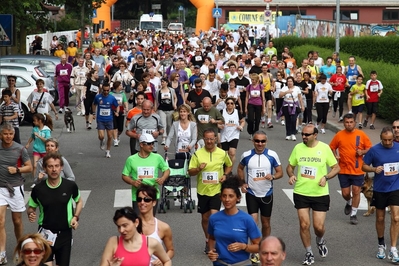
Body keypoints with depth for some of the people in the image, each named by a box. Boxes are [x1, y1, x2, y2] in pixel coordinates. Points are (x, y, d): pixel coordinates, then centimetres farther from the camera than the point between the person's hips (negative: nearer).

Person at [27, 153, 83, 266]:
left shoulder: (70, 186, -7)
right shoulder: (38, 189, -7)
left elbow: (79, 201, 13)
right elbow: (31, 207, 8)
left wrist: (75, 217, -2)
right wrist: (31, 214, -14)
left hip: (65, 234, 0)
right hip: (45, 235, 0)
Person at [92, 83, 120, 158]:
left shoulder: (112, 98, -6)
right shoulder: (98, 97, -5)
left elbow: (117, 106, 7)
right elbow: (94, 104, 14)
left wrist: (117, 112, -12)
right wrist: (94, 113, 5)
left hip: (109, 119, 1)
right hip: (100, 120, -1)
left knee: (110, 137, 5)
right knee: (101, 136, -13)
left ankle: (108, 151, 24)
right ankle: (102, 142, 24)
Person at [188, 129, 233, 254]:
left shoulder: (222, 153, -2)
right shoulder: (197, 153, -5)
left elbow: (229, 165, 17)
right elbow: (190, 172, -3)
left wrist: (225, 175, -2)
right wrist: (198, 169, -23)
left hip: (216, 190, -1)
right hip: (202, 190, 1)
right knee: (205, 218, 13)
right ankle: (208, 240, 33)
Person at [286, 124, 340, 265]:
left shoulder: (324, 148, -7)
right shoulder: (298, 148, -2)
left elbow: (336, 167, 0)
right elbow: (290, 166, 11)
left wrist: (326, 177, -17)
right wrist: (291, 175, -11)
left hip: (320, 194, -2)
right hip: (301, 193, 2)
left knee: (319, 226, -1)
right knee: (304, 225, 2)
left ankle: (320, 241, 35)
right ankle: (309, 253, 21)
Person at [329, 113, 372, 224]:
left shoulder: (361, 135, -2)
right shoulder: (339, 135, 0)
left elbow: (369, 148, 4)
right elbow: (332, 147, 12)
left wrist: (362, 152, -15)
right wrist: (335, 156, -6)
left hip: (358, 170, -1)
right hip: (343, 170, 1)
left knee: (356, 191, -2)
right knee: (345, 193, 5)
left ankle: (353, 214, 12)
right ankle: (349, 203, 40)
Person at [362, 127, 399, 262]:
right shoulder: (374, 150, -7)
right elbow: (364, 166, -1)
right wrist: (374, 169, -19)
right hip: (379, 189, 0)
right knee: (380, 218, 13)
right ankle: (381, 245, 32)